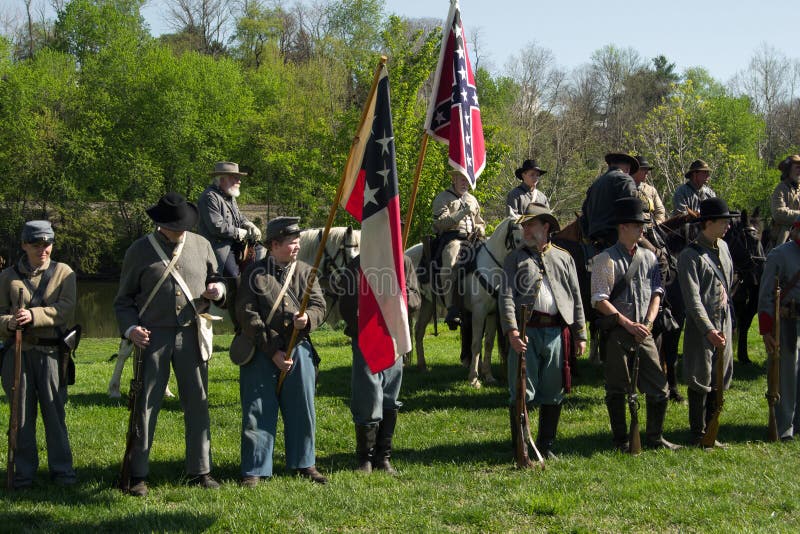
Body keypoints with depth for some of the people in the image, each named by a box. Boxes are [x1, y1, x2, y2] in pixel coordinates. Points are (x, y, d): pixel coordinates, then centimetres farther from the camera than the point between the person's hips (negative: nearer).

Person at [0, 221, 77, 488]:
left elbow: (66, 309, -6)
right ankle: (24, 473, 13)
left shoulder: (64, 272, 6)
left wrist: (33, 315, -20)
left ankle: (62, 470, 10)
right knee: (22, 414, 4)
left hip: (50, 352, -1)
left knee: (55, 411, 0)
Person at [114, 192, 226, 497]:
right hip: (152, 336, -2)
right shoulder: (139, 251, 2)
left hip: (192, 335, 2)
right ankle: (138, 475, 8)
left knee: (197, 403, 6)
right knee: (146, 405, 0)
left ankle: (200, 471, 15)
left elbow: (217, 279, 21)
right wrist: (130, 329, -10)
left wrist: (218, 290, -4)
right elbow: (124, 300, 7)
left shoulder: (201, 246, 9)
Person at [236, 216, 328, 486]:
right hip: (261, 353, -3)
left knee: (302, 410, 9)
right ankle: (254, 470, 6)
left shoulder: (305, 272, 8)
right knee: (258, 412, -1)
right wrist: (273, 351, -12)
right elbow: (247, 315, -8)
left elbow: (319, 306, 4)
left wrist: (307, 319, -22)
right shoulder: (255, 274, -3)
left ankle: (304, 463, 25)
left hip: (299, 350, 3)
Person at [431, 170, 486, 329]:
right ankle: (452, 310, -39)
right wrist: (463, 213, -15)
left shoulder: (472, 199, 28)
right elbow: (440, 223, -7)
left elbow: (480, 222, 36)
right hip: (451, 238, -6)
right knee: (449, 265, -35)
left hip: (471, 239, 6)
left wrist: (480, 229, 10)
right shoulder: (442, 198, 7)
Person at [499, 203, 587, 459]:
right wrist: (512, 330, -17)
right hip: (526, 331, -2)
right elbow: (506, 297, -3)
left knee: (553, 393, 8)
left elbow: (576, 298, 13)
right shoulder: (515, 258, 7)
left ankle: (546, 445, 19)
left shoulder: (563, 258, 13)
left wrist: (580, 334, 7)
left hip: (556, 331, 2)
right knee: (522, 392, -2)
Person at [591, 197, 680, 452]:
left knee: (659, 387, 3)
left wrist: (647, 323, -5)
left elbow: (656, 293, 10)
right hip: (617, 333, -4)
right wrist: (628, 324, -14)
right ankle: (621, 440, 14)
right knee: (617, 389, 3)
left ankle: (655, 437, 17)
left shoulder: (648, 257, 11)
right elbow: (599, 300, -10)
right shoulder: (606, 259, -6)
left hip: (644, 332, 5)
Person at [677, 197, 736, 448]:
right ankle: (698, 434, 11)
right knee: (700, 382, 0)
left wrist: (728, 320, 18)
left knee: (720, 379, 12)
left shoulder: (723, 247, 10)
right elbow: (692, 299, -19)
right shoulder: (690, 255, -14)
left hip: (724, 323, 7)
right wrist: (709, 330, -25)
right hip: (702, 326, -7)